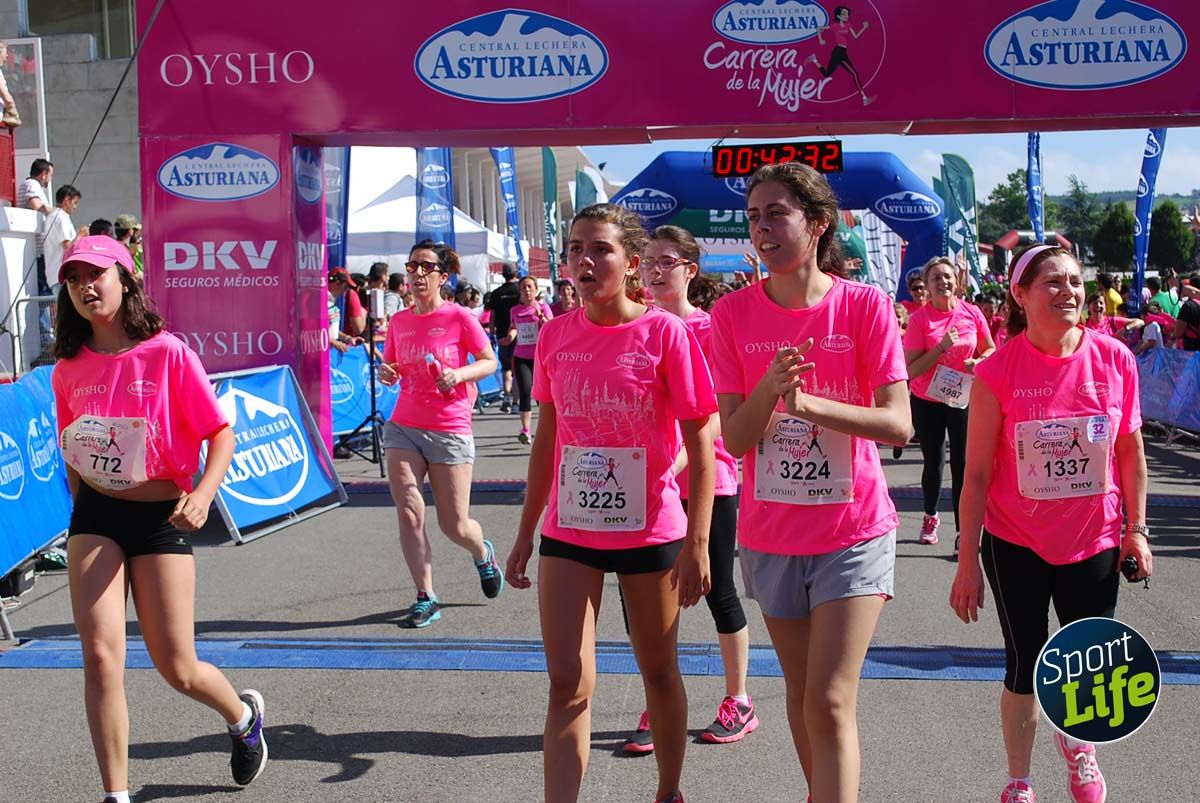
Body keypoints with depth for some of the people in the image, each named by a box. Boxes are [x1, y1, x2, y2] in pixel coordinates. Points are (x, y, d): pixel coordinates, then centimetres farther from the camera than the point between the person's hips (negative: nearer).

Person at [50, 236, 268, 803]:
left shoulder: (167, 353, -9)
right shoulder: (70, 369, 3)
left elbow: (221, 432, -9)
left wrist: (203, 492, -24)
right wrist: (82, 513, 16)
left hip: (159, 517, -3)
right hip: (94, 517, 3)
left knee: (177, 668, 2)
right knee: (100, 657, -10)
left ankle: (243, 715, 36)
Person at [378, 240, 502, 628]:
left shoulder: (459, 318, -7)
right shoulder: (398, 322, 6)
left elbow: (490, 362, -2)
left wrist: (458, 375, -20)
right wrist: (386, 373, -6)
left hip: (449, 431, -4)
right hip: (402, 428, 4)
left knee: (455, 526, 3)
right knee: (408, 512, -7)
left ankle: (483, 554, 39)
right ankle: (425, 598, 5)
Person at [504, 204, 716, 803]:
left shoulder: (665, 332, -11)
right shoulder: (555, 335, 1)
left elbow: (699, 443, -10)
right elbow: (546, 439, 10)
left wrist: (697, 542, -13)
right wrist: (526, 532, 12)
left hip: (651, 530, -2)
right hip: (569, 532, 3)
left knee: (658, 671, 15)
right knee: (568, 684, -2)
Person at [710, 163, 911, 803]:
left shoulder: (864, 305, -10)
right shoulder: (734, 313, -4)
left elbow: (898, 424, -16)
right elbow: (735, 439, -7)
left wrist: (809, 402, -29)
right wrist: (769, 388, -27)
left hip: (853, 532, -3)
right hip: (770, 534, 3)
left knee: (830, 703, -8)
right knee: (800, 691, 18)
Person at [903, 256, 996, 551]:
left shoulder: (972, 313, -4)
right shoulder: (919, 319, -11)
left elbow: (990, 349, 10)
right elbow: (910, 370, -15)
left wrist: (979, 362, -12)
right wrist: (941, 347, -24)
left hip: (963, 398, 1)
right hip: (927, 401, 0)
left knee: (961, 464, -5)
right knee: (933, 462, 12)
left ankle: (963, 532, 0)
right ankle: (930, 518, 36)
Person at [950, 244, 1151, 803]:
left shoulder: (1115, 359, -7)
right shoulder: (997, 372, -13)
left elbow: (1130, 451, 5)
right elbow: (977, 473, -10)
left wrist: (1136, 529, 3)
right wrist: (968, 561, -10)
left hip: (1093, 541, 2)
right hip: (1016, 545, -2)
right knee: (1025, 667, 7)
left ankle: (1077, 744, 44)